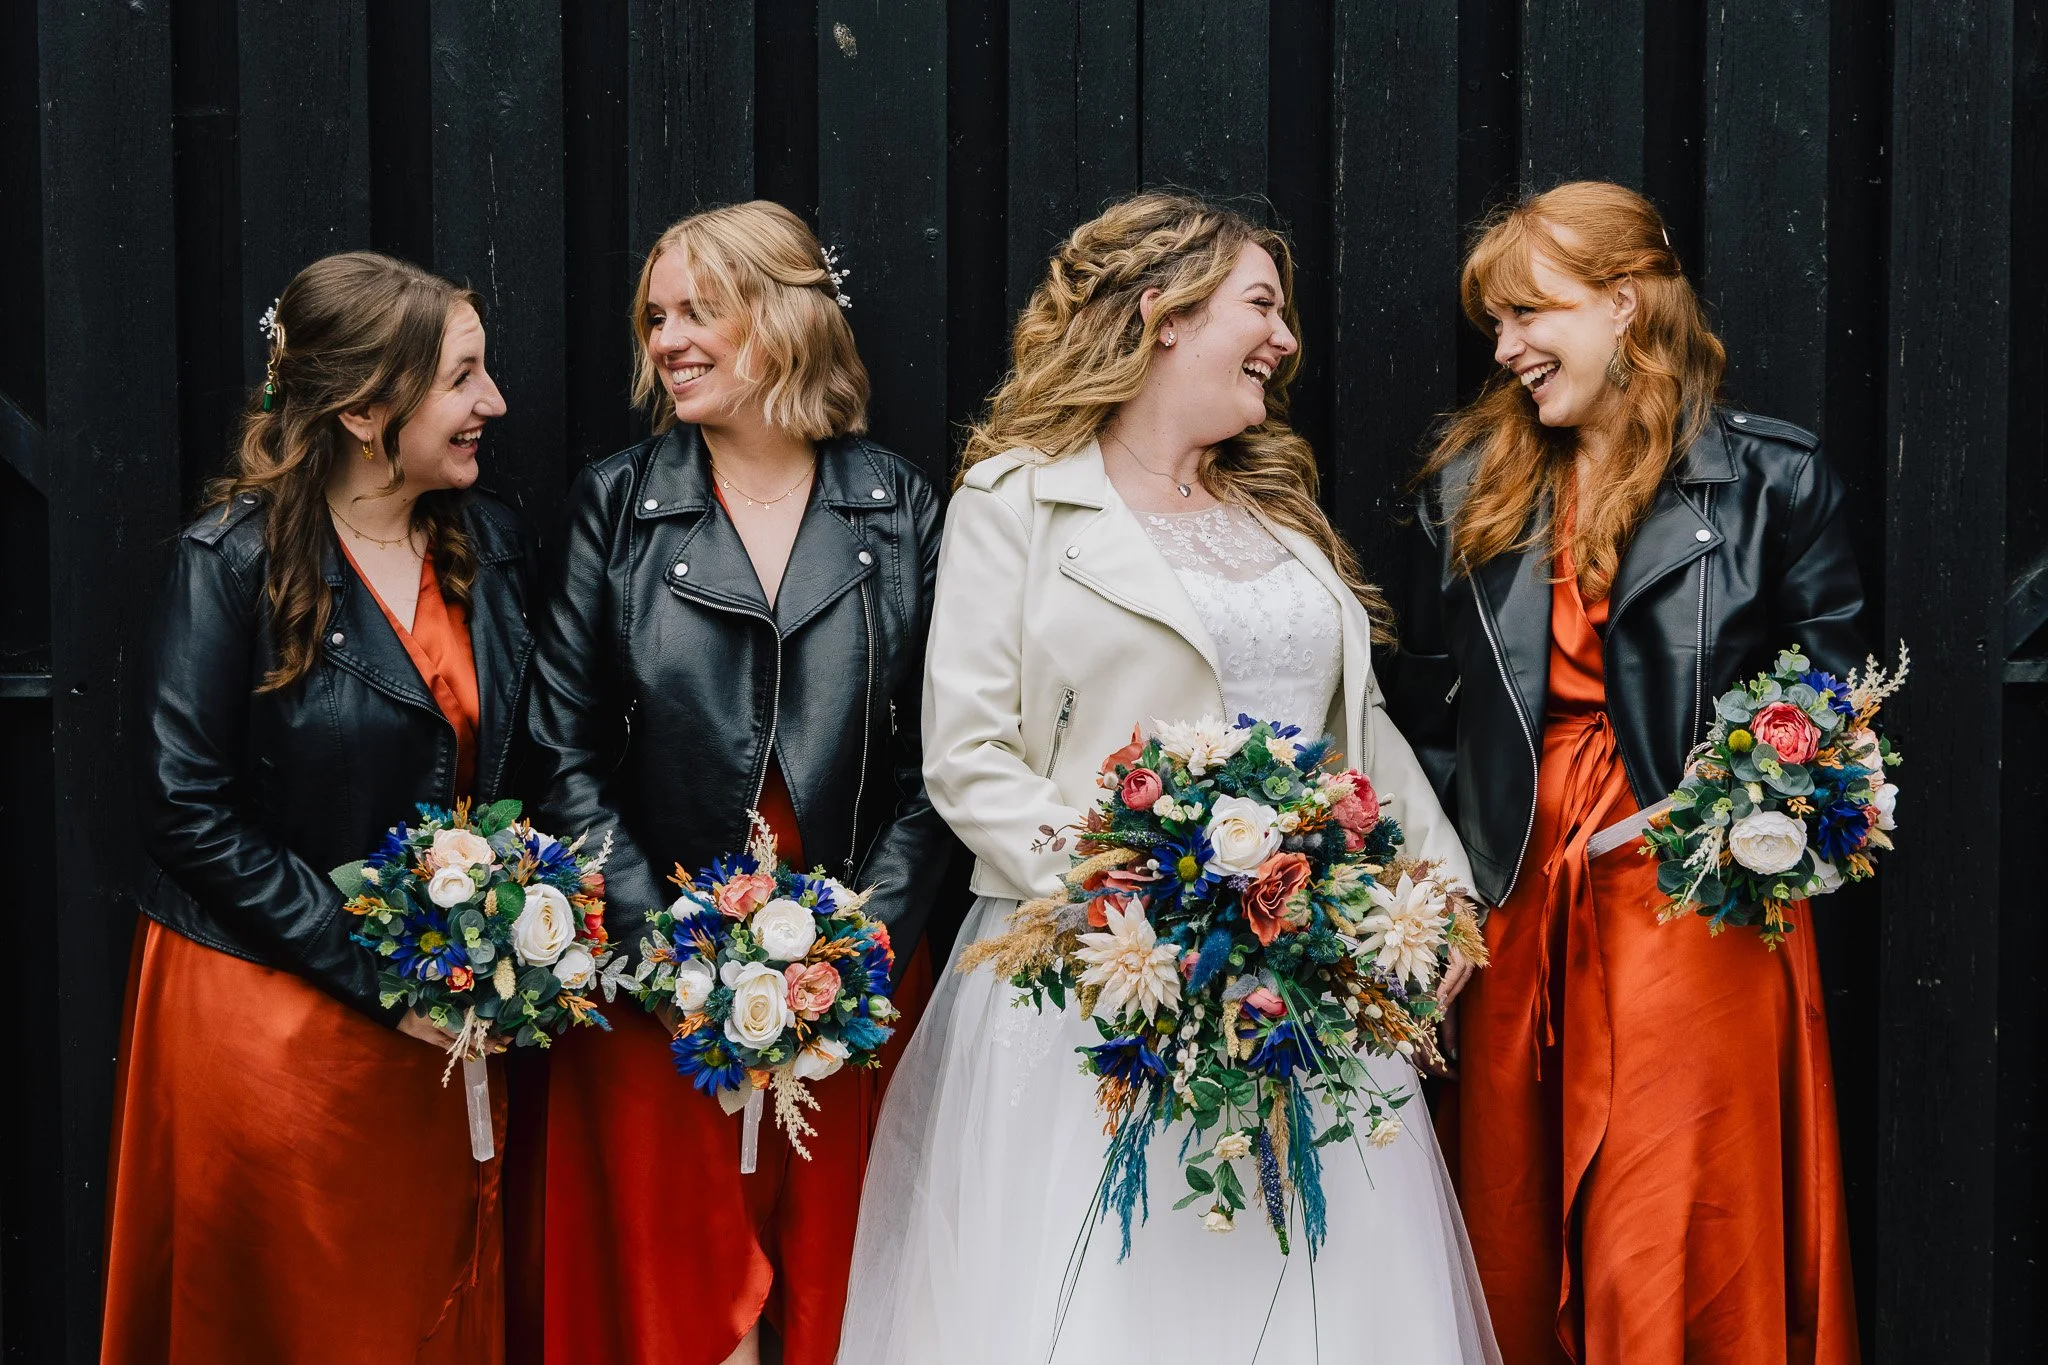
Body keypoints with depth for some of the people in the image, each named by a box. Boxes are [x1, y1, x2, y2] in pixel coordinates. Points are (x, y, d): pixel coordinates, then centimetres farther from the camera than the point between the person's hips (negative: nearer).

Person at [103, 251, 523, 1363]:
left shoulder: (487, 543, 5)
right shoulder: (235, 561, -12)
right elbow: (188, 813, -15)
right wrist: (372, 970, -17)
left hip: (439, 1019, 5)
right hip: (266, 1013, -5)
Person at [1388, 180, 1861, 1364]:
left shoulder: (1772, 478, 1)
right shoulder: (1476, 486, 13)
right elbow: (1432, 705, 16)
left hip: (1695, 906, -4)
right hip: (1519, 912, 4)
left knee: (1674, 1262, -7)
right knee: (1515, 1253, 9)